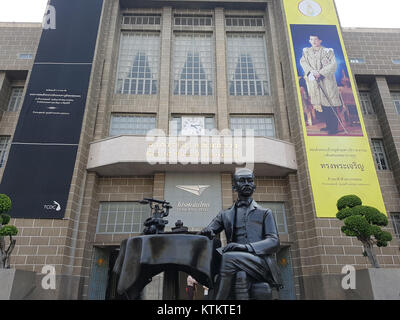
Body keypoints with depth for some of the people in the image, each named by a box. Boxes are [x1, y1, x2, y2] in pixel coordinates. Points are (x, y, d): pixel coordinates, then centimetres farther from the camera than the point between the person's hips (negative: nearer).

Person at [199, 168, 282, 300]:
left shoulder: (265, 213, 18)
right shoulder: (225, 215, 24)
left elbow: (274, 242, 3)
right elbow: (207, 232, 14)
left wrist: (246, 247, -15)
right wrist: (207, 232, -13)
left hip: (261, 261, -2)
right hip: (238, 263, 2)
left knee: (229, 257, -30)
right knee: (240, 275, -33)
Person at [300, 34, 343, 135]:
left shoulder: (327, 51, -2)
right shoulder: (307, 51, 10)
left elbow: (333, 65, -10)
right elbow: (303, 61, -3)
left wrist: (320, 73, -20)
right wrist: (312, 71, -19)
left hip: (326, 81, -4)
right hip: (314, 82, 4)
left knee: (330, 105, -5)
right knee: (321, 105, 8)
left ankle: (334, 128, 1)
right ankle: (328, 125, 21)